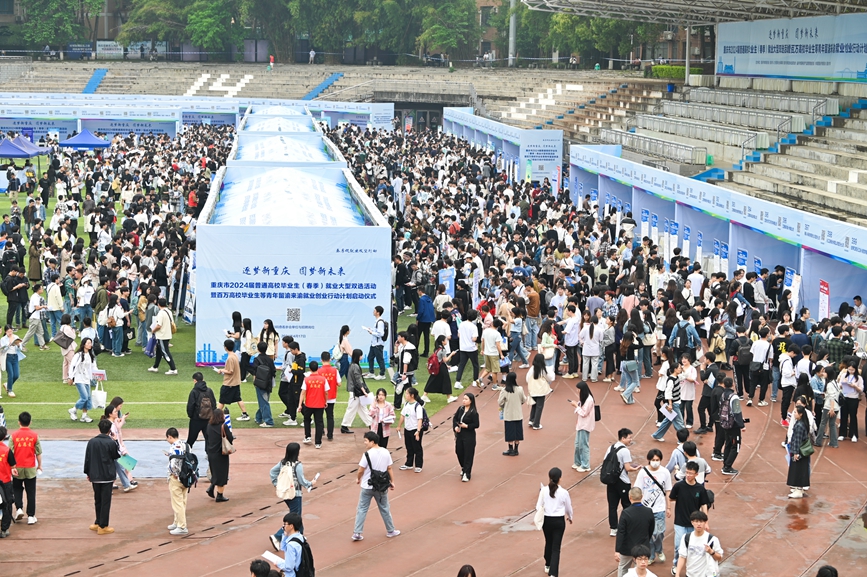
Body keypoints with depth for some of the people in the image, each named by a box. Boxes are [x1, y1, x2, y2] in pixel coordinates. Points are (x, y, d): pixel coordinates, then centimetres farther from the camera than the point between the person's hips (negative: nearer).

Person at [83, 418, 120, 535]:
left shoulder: (92, 442, -1)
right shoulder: (111, 443, -13)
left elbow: (87, 459, 3)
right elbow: (116, 456, 1)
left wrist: (88, 473, 14)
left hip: (95, 476, 4)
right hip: (107, 476, -4)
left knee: (98, 500, 17)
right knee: (105, 501, 2)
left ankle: (98, 523, 24)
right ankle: (102, 526, 4)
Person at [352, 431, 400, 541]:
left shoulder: (368, 454, -18)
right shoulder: (386, 452, -3)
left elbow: (361, 470, -13)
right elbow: (389, 468, 3)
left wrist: (358, 479, 6)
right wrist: (392, 482, 14)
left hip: (367, 486, -4)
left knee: (362, 509, 5)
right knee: (384, 509, 18)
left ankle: (357, 533, 3)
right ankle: (390, 531, 27)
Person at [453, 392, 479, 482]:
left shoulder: (473, 413, -14)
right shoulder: (460, 409, 3)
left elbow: (476, 425, -13)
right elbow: (455, 418, 10)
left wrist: (466, 426, -22)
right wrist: (455, 427, -7)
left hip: (469, 436, -6)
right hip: (459, 434, 6)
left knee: (468, 455, -2)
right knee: (459, 452, 15)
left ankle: (467, 474, 2)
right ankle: (464, 468, 39)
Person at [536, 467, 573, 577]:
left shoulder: (544, 491, -11)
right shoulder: (564, 492, -12)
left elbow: (538, 507, -7)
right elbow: (568, 508, 2)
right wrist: (570, 517, 22)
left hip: (547, 520, 2)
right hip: (559, 521, -2)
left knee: (549, 543, 25)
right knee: (556, 547, 1)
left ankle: (548, 566, 43)